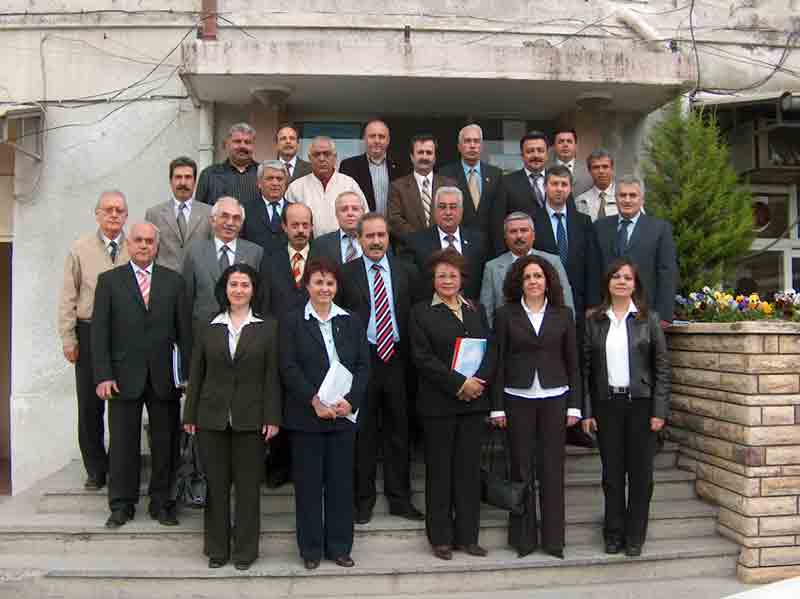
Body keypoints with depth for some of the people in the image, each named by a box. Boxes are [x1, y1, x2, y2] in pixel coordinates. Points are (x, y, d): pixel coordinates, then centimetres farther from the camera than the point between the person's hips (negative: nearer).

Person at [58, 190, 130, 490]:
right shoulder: (80, 249, 3)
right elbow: (68, 298, 3)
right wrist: (68, 338, -2)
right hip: (89, 333, 0)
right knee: (90, 404, 7)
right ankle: (96, 469, 21)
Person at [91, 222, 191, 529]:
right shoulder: (109, 280, 3)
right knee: (123, 443, 7)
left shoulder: (173, 281, 6)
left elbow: (184, 330, 4)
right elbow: (99, 331, -1)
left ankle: (162, 503, 22)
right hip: (124, 376, -1)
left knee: (166, 443, 8)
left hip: (165, 377, 1)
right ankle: (122, 505, 21)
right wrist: (103, 376, -8)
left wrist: (189, 373, -1)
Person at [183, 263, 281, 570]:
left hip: (250, 418, -1)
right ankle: (217, 548, 23)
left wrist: (272, 417, -7)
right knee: (215, 484, 9)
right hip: (212, 417, 2)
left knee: (248, 485, 5)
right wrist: (190, 415, 4)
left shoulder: (267, 327, 0)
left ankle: (245, 549, 19)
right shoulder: (210, 327, 5)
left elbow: (272, 376, -2)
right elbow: (196, 373, 6)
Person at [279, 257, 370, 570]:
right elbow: (289, 367, -7)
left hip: (344, 413, 2)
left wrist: (350, 400, -11)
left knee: (341, 481, 8)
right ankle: (311, 549, 19)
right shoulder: (292, 322, 1)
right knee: (308, 482, 5)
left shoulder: (351, 322, 9)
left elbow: (364, 365, 4)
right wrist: (314, 401, -16)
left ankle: (339, 546, 21)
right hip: (306, 415, -2)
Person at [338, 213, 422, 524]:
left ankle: (399, 498, 23)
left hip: (396, 358, 2)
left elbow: (416, 313, 5)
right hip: (361, 359, -2)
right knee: (363, 432, 7)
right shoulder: (346, 273, 0)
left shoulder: (406, 272, 6)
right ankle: (363, 499, 21)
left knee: (398, 431, 10)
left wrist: (411, 357, -2)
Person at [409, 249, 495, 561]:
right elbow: (423, 357, -9)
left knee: (469, 469, 8)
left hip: (473, 400, 4)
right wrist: (460, 383, -15)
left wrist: (479, 381, -10)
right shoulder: (421, 312, 0)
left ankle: (467, 535, 18)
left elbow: (489, 350, 8)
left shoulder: (476, 310, 13)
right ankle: (440, 538, 15)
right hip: (438, 403, -3)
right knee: (439, 470, 4)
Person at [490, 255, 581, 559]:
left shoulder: (563, 314, 7)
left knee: (553, 468, 4)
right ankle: (523, 537, 17)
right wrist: (497, 407, -2)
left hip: (554, 398, 1)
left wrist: (574, 405, 3)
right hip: (518, 399, -1)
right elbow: (498, 362, 1)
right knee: (522, 468, 5)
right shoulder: (505, 314, 2)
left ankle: (553, 538, 15)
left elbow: (572, 362, 8)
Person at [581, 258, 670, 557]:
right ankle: (613, 533, 20)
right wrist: (586, 411, -1)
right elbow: (586, 368, 4)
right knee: (612, 471, 7)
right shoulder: (594, 321, 5)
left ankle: (635, 536, 17)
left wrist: (659, 410, -6)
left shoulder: (648, 319, 2)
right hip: (606, 404, 1)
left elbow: (662, 366, 0)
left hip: (641, 403, -1)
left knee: (640, 471, 5)